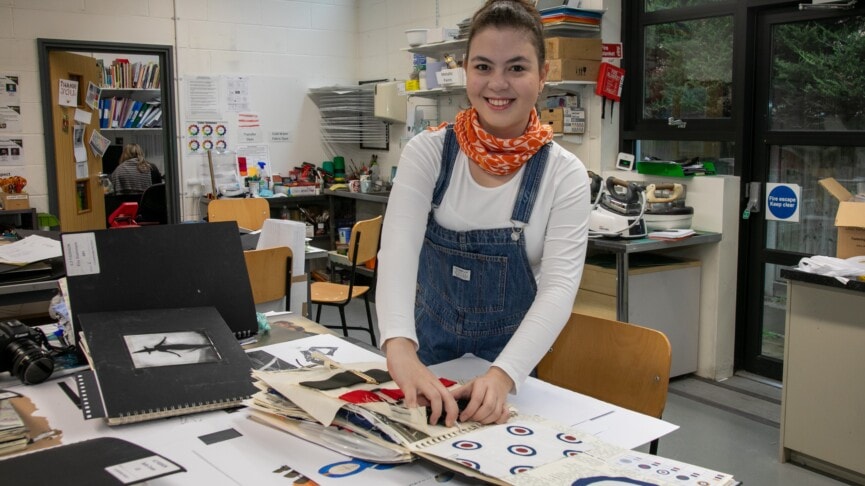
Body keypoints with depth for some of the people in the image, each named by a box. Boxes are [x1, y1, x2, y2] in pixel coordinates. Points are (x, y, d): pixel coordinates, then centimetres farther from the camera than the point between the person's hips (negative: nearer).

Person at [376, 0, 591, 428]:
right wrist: (399, 346, -45)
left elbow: (560, 286, -23)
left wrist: (503, 375, -38)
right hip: (429, 349, 1)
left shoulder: (564, 174, -15)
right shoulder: (427, 152, -13)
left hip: (510, 358, -1)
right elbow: (398, 247, -27)